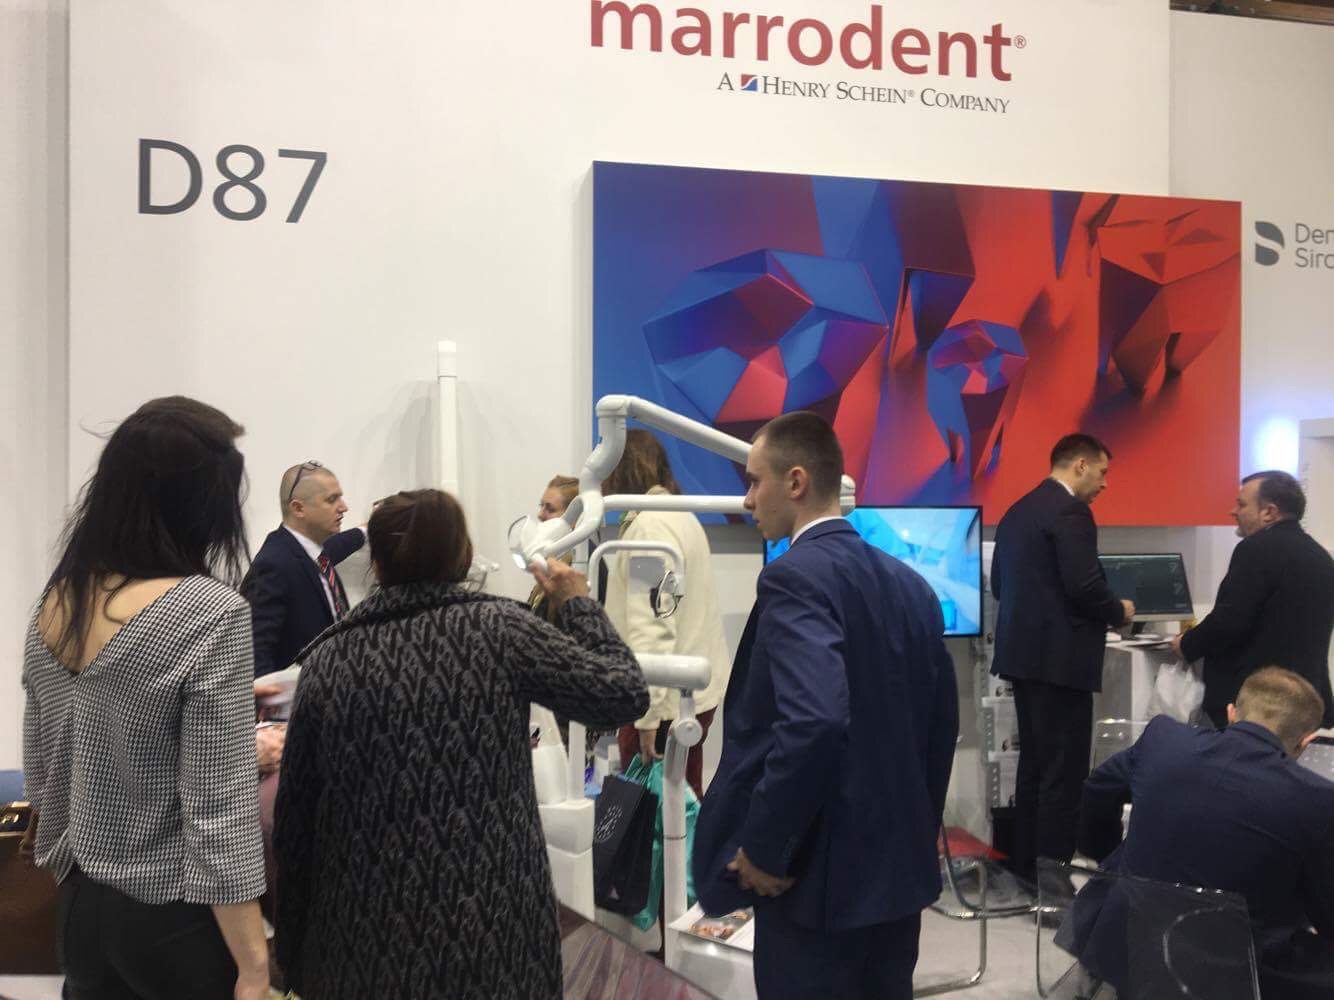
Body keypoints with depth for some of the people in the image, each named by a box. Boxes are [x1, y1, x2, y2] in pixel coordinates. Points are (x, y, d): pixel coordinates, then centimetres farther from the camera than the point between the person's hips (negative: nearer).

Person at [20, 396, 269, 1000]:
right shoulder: (209, 613, -22)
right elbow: (219, 812, -22)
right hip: (177, 918, -6)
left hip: (83, 901, 6)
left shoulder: (56, 603, 0)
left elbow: (41, 771, 10)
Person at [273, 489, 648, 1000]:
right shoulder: (499, 628, -9)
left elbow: (294, 822, 3)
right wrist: (577, 604, 10)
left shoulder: (327, 659, -1)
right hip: (496, 927, -1)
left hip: (369, 939, 2)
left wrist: (295, 953, 13)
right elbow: (623, 693, -5)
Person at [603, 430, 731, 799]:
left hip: (666, 697, -10)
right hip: (693, 688, 10)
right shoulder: (677, 515, 14)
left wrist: (647, 712, -23)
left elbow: (653, 624, -23)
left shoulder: (649, 526, -17)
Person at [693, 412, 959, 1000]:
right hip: (897, 866, 8)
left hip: (821, 874, -8)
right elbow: (941, 718, 11)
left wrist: (765, 850, -20)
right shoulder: (908, 583, 7)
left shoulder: (795, 577, -18)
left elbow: (812, 721, -31)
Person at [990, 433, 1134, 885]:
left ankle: (1027, 863, 22)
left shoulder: (1017, 511, 14)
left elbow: (1000, 584, 16)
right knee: (1064, 771, -3)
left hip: (1023, 651, 9)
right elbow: (1084, 585, -20)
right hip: (1059, 657, -9)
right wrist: (1118, 611, -2)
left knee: (1034, 763, 15)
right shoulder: (1070, 511, -13)